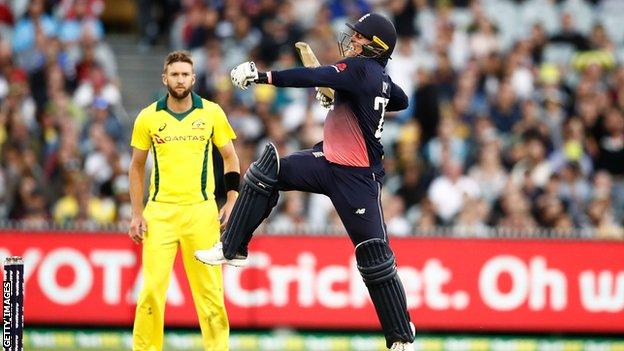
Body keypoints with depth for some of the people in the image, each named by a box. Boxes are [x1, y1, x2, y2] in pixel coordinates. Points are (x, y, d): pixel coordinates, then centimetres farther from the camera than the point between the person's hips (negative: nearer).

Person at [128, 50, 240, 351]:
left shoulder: (212, 113, 3)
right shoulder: (148, 117, 3)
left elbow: (230, 158, 11)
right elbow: (136, 166, 11)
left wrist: (231, 202, 2)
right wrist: (137, 214, 6)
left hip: (201, 210, 0)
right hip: (160, 211, 0)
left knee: (210, 288, 0)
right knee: (152, 287, -5)